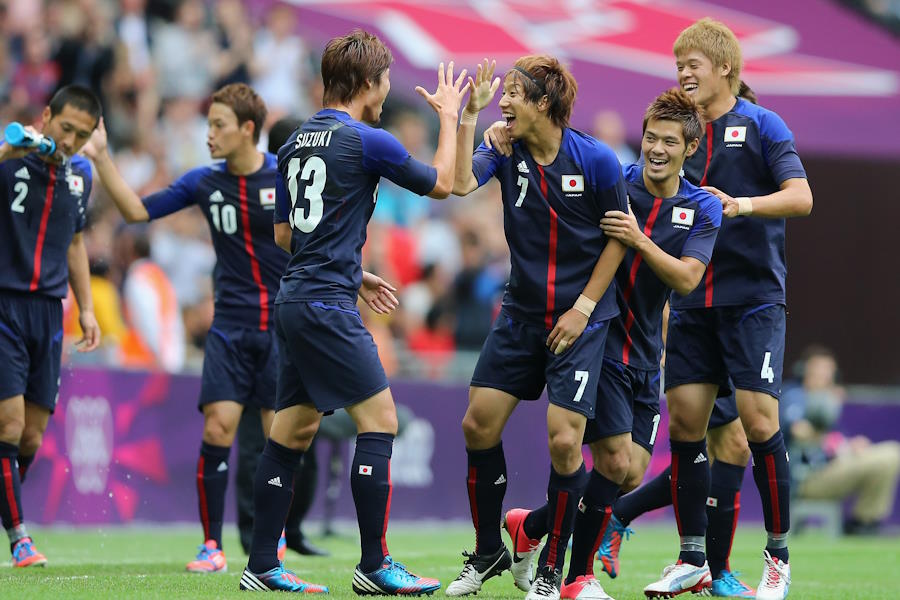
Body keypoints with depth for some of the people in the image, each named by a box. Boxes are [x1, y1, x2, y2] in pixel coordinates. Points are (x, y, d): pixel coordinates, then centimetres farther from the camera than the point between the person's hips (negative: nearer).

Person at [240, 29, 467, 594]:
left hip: (295, 299, 9)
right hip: (328, 304, -9)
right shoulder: (368, 142, -11)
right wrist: (449, 116, 16)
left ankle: (262, 565, 11)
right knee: (379, 419, -5)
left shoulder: (298, 141, 13)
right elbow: (442, 184, 2)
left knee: (294, 430, 11)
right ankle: (374, 565, -6)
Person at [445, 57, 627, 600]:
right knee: (479, 425, 1)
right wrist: (470, 113, -22)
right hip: (521, 312, 4)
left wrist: (583, 307, -9)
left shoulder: (596, 160, -12)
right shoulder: (505, 151, -3)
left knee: (564, 440, -13)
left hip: (580, 318, -4)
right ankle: (489, 552, 21)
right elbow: (460, 183, -20)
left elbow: (619, 237, -5)